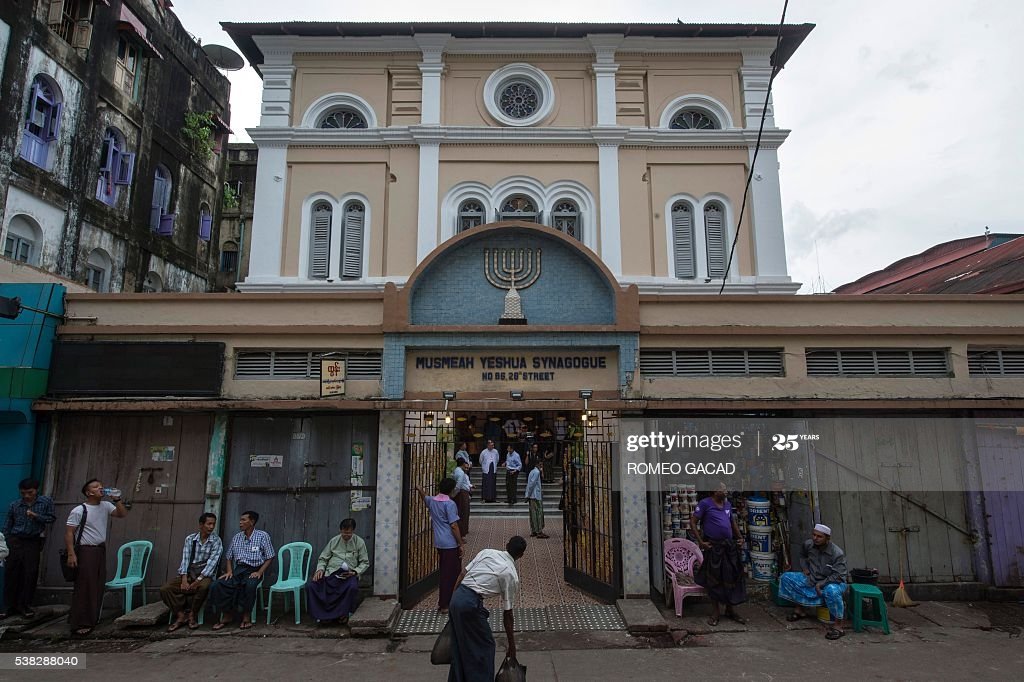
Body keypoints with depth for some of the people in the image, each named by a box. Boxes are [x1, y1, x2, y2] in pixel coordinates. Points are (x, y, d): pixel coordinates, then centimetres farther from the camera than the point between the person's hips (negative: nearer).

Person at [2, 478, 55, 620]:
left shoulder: (46, 501, 0)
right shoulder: (14, 505, 3)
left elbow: (52, 518, 0)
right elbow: (7, 527, 9)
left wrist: (36, 516, -15)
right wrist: (6, 543, 3)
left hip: (33, 543, -1)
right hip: (15, 542, 1)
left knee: (30, 574, 1)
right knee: (12, 574, 4)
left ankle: (24, 605, 13)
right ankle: (11, 606, 15)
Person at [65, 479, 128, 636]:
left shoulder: (105, 506, 6)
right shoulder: (79, 511, -10)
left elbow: (122, 514, 1)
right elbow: (69, 532, -11)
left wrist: (117, 499, -10)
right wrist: (71, 554, -18)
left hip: (101, 549, 6)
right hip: (85, 551, -6)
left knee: (98, 587, 10)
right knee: (84, 588, -6)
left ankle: (92, 619, 20)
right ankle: (80, 624, 0)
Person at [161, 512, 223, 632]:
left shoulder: (216, 541, -3)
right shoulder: (190, 539, 6)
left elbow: (212, 563, -12)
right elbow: (185, 559, -3)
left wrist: (198, 580, -23)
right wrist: (184, 580, -17)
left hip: (205, 575, -3)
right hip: (188, 574, 3)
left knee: (204, 586, -36)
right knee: (165, 589, -19)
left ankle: (193, 615, -10)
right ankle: (181, 615, -5)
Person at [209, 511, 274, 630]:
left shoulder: (262, 536, -1)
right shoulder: (236, 537, 13)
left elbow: (269, 557, -2)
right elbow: (229, 557, 20)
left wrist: (259, 572, -14)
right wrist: (229, 571, 1)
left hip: (254, 570, -5)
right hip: (238, 569, 5)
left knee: (250, 585, -38)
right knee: (217, 585, -22)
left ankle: (246, 617, -19)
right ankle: (226, 616, -7)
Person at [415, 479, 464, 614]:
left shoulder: (432, 501, 6)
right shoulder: (450, 504, -16)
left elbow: (425, 498, 31)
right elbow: (454, 525, -19)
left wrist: (419, 490, 50)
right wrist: (461, 544, -13)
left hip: (439, 543, 8)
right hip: (451, 544, -8)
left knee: (443, 573, 19)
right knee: (452, 574, 2)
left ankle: (442, 603, 26)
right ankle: (446, 605, 6)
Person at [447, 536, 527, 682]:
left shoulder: (486, 552, 13)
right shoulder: (512, 575, 1)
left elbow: (462, 575, 11)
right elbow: (507, 615, 6)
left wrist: (453, 604, 20)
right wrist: (511, 645, 17)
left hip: (456, 598, 6)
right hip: (472, 604, -6)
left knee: (459, 646, 22)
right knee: (485, 646, 12)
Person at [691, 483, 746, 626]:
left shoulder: (728, 504, 12)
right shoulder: (705, 504, -8)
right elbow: (693, 523, -8)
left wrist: (740, 537, 13)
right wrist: (701, 542, -13)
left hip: (730, 546, 6)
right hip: (713, 547, -6)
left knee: (731, 578, 10)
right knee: (714, 580, 4)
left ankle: (730, 610, 26)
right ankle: (715, 612, 17)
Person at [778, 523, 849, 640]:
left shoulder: (838, 553, -24)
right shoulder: (808, 544, -8)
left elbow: (838, 576, -25)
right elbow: (802, 555, 18)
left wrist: (821, 584, -27)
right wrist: (804, 568, 4)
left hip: (831, 583, -6)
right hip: (812, 580, 6)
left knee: (831, 590, -42)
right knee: (786, 577, -3)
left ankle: (838, 625, -26)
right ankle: (799, 609, 11)